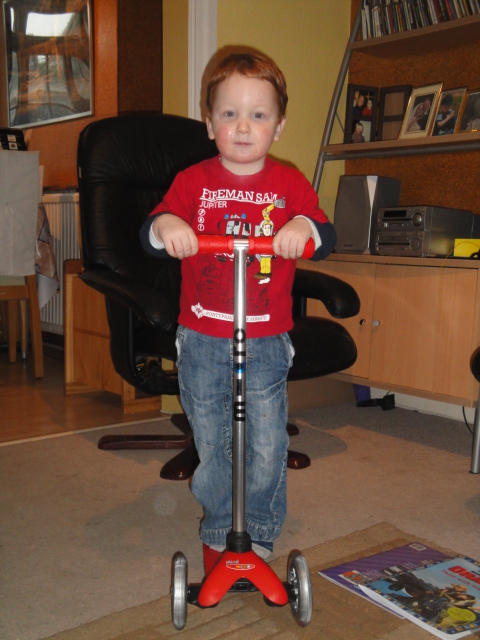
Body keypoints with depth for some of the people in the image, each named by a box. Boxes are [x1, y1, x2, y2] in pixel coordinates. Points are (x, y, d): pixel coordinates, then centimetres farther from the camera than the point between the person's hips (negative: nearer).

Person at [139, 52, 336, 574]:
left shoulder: (290, 184, 2)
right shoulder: (193, 181, 1)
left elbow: (327, 238, -8)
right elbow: (148, 237, -5)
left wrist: (304, 227, -31)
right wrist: (163, 224, -29)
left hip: (266, 342, 0)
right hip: (201, 341, 1)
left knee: (266, 448, 4)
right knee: (211, 446, 12)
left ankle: (260, 537, 27)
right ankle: (217, 535, 33)